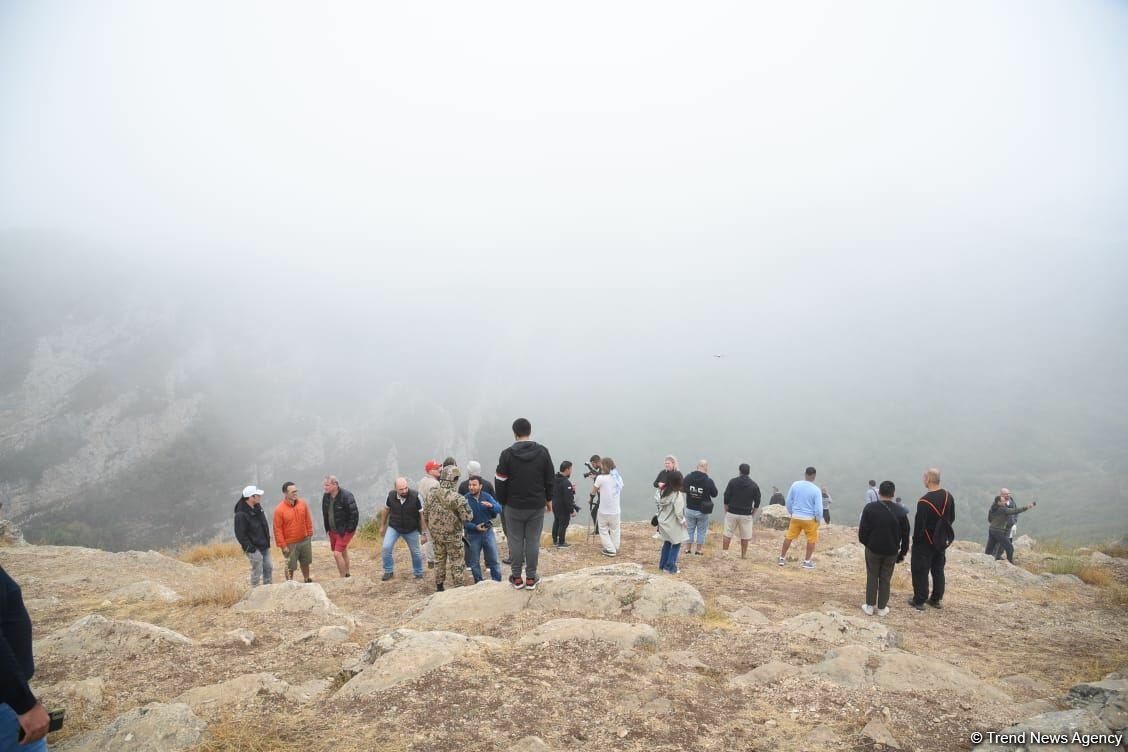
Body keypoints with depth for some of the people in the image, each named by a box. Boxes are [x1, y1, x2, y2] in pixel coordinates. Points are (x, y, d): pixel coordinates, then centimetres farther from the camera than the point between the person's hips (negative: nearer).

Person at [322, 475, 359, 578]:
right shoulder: (326, 496, -2)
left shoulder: (346, 496, -23)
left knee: (337, 554, -12)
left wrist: (350, 529, -17)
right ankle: (347, 574, 35)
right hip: (332, 531, 7)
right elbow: (325, 513, 12)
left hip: (345, 531, -7)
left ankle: (343, 578, 3)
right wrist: (327, 528, 10)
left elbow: (354, 514, -19)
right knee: (343, 552, 19)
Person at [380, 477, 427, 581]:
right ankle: (388, 572, 8)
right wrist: (382, 526, 10)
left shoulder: (415, 496, -24)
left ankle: (418, 574, 33)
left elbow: (422, 514, -15)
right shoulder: (391, 495, -15)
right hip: (393, 527, 1)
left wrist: (424, 532, -12)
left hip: (411, 530, -1)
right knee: (385, 548, -13)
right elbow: (386, 510, 3)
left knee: (416, 552, 11)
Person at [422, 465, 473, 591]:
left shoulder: (431, 494, -6)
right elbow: (468, 517, -19)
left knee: (439, 559, 20)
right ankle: (457, 587, 13)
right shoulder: (458, 498, -23)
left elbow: (425, 515, 4)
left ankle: (439, 587, 29)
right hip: (452, 535, -5)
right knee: (456, 562, 8)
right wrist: (467, 507, -1)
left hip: (435, 534, 5)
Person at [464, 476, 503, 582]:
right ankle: (479, 583, 25)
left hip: (488, 531, 2)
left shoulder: (487, 496, -2)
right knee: (475, 562, 10)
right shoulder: (465, 499, -12)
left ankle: (497, 582, 19)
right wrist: (474, 527, -23)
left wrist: (491, 506, -30)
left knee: (494, 560, 8)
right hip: (473, 534, -2)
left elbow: (499, 509, -9)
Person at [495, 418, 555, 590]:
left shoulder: (507, 454, -8)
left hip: (514, 506, -1)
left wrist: (502, 502, 9)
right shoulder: (542, 452, -2)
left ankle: (517, 578, 14)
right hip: (537, 506, 1)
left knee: (516, 541, 8)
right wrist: (549, 499, 16)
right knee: (533, 541, 7)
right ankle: (531, 578, 12)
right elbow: (550, 479, 5)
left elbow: (500, 482, -4)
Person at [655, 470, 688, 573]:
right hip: (673, 524, -7)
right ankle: (670, 567, 11)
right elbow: (678, 512, -22)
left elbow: (656, 500, 1)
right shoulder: (678, 495, -23)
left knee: (667, 543, 20)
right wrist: (683, 521, -6)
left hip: (663, 522, 7)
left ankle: (662, 565, 26)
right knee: (676, 544, 9)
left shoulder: (662, 491, -3)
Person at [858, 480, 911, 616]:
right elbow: (905, 535, 0)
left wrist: (865, 543, 10)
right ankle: (882, 608, 20)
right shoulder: (901, 511, -6)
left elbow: (862, 529, -9)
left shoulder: (870, 508, -12)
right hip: (891, 551, 1)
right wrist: (902, 552, 11)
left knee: (872, 577, 13)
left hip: (873, 549, -1)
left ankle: (869, 606, 17)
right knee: (885, 579, 13)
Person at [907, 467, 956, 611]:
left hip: (925, 543, -6)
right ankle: (936, 599, 25)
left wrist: (915, 540, -6)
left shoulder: (924, 501, -24)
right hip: (942, 542, 6)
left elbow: (919, 524, -20)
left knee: (920, 571, 4)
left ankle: (919, 601, 9)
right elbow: (952, 518, 9)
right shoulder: (949, 497, -2)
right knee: (938, 570, 17)